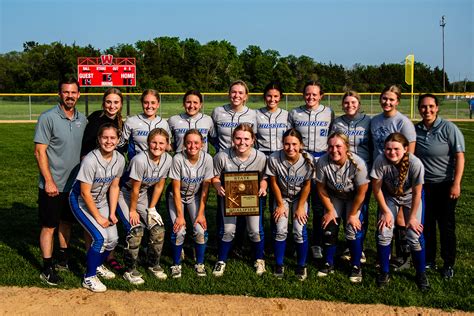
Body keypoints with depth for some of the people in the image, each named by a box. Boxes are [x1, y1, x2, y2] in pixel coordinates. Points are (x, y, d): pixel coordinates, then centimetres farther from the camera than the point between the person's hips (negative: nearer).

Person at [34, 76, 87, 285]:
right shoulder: (48, 118, -13)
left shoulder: (82, 120, 4)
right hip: (52, 185, -6)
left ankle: (63, 259, 34)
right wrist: (49, 181, -17)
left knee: (67, 222, 18)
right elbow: (40, 152, -14)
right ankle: (47, 269, 15)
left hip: (74, 183, 6)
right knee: (49, 226, 4)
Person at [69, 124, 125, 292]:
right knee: (100, 237, -18)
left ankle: (98, 265, 30)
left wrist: (112, 213, -5)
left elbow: (114, 186, -1)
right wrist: (98, 217, -17)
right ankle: (89, 277, 1)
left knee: (113, 238, 1)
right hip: (81, 201, -6)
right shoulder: (90, 160, -29)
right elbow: (85, 193, -23)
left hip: (101, 201, 6)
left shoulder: (119, 159, -12)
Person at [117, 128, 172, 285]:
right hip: (125, 194, -6)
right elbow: (135, 188, -21)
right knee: (136, 230, -18)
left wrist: (151, 208, -1)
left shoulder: (167, 159, -12)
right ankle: (130, 271, 1)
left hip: (143, 195, 6)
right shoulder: (140, 160, -31)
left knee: (158, 229, -3)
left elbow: (159, 186, -1)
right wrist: (133, 211, -11)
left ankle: (154, 265, 20)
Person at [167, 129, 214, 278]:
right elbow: (176, 189, -19)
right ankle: (176, 264, 8)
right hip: (176, 197, -2)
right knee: (179, 231, -15)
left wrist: (201, 213, -13)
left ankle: (199, 264, 10)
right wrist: (180, 215, -18)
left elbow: (205, 188, -13)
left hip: (196, 197, 2)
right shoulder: (178, 159, -26)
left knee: (200, 230, -12)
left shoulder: (207, 158, -21)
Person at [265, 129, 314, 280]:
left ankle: (301, 265, 8)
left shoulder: (308, 160, -24)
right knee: (280, 230, -14)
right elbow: (273, 183, -11)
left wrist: (300, 207, -9)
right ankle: (279, 264, 8)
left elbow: (307, 185, -10)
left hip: (300, 197, 0)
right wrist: (280, 205, -7)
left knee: (299, 231, -14)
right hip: (282, 197, 0)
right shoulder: (274, 159, -25)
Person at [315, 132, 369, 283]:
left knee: (353, 231, -12)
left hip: (354, 198, -2)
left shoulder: (357, 163, -33)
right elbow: (321, 188, -12)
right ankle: (329, 264, 14)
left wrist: (353, 214, -14)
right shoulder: (322, 162, -27)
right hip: (334, 197, 2)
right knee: (329, 228, -5)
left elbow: (361, 192, -21)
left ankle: (356, 266, 8)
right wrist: (330, 210, -7)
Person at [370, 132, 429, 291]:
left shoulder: (415, 163, -32)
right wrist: (386, 212, -11)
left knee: (415, 236, -9)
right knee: (383, 233, -10)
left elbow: (417, 192, -19)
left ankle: (421, 273, 14)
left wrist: (413, 217, -13)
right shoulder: (380, 161, -31)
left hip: (410, 197, -1)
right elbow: (376, 187, -17)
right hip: (389, 196, 1)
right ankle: (384, 272, 10)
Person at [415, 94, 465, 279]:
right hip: (423, 185, 4)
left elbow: (459, 157, -12)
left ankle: (448, 265, 19)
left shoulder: (448, 128, -10)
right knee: (426, 224, 12)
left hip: (445, 185, -3)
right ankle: (429, 260, 27)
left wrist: (456, 184, -17)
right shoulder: (415, 130, 1)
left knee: (446, 225, 5)